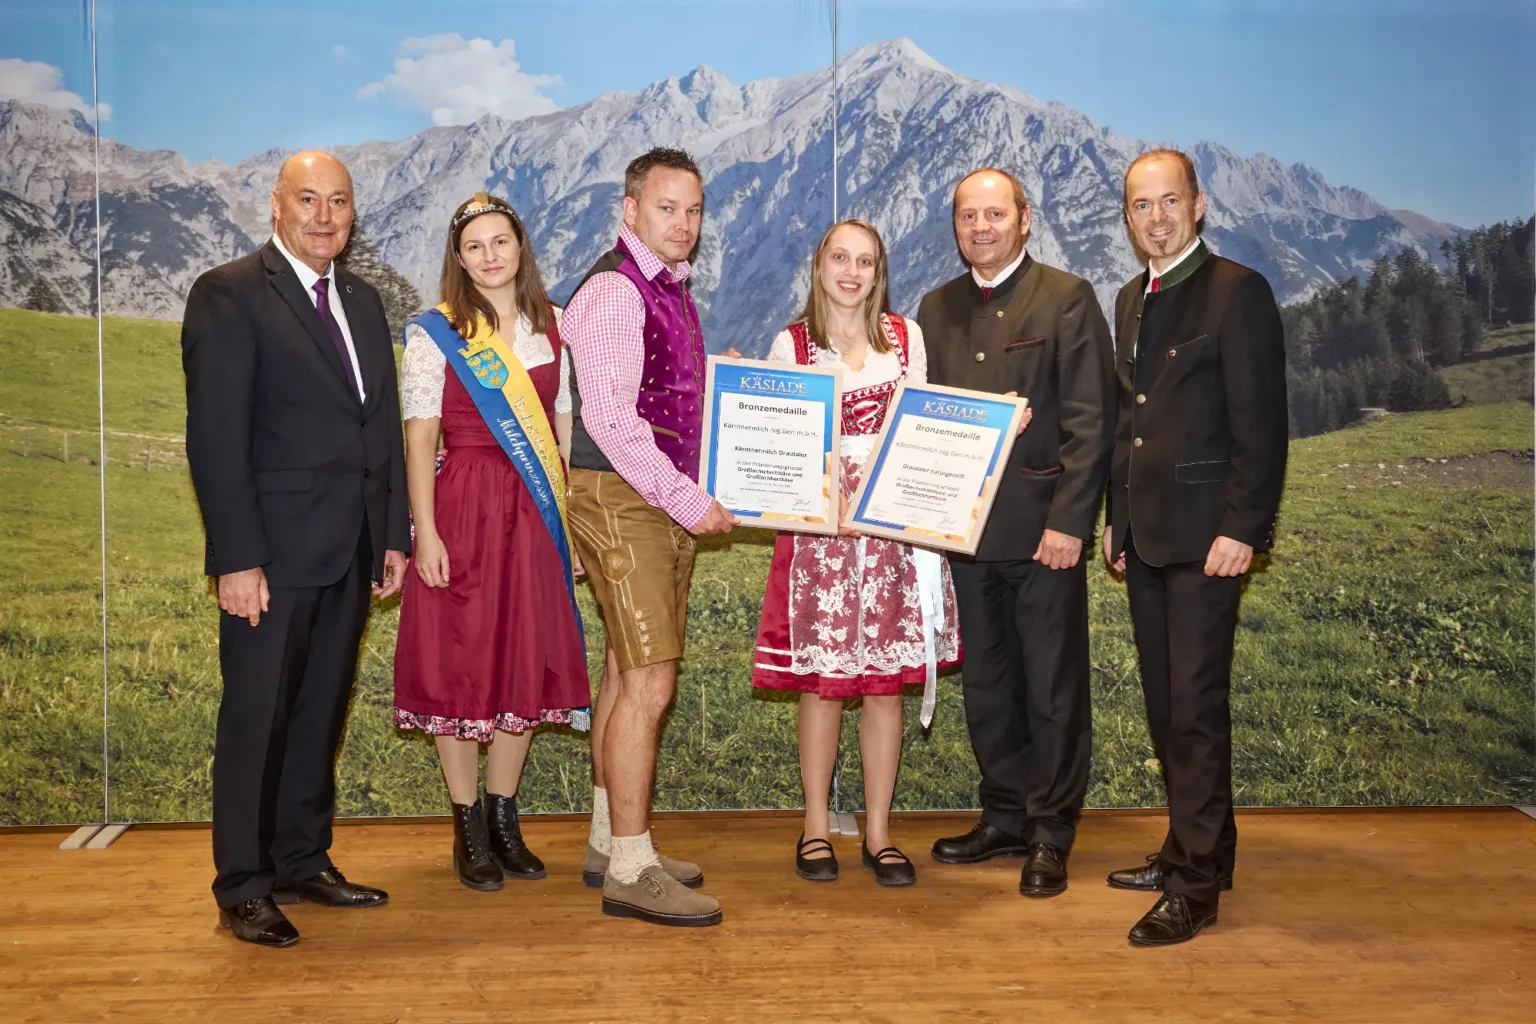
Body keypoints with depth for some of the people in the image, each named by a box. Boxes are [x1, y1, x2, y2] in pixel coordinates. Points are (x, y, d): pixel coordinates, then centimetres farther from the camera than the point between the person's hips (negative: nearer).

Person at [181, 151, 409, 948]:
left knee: (321, 716, 14)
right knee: (256, 720, 2)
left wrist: (394, 535, 11)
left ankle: (303, 863, 26)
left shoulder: (362, 302, 16)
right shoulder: (229, 295, -6)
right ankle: (243, 889, 14)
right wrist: (237, 558, -17)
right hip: (273, 554, -6)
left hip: (350, 553, 7)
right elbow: (215, 436, -12)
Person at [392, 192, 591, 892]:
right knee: (459, 664, 1)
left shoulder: (550, 328, 10)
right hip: (464, 510, -3)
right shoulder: (435, 334, -1)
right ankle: (469, 830, 14)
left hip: (536, 515, 4)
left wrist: (568, 514, 4)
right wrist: (425, 533, -12)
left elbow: (563, 425, 11)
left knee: (527, 663, 8)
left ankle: (505, 820, 22)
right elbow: (419, 438, -5)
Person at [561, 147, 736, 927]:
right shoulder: (613, 291, -12)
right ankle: (630, 870, -3)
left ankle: (609, 844, 23)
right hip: (620, 501, -9)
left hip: (666, 503, 9)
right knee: (650, 682, -10)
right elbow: (609, 418, -20)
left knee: (627, 673, 13)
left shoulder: (673, 292, 17)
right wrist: (688, 502, -18)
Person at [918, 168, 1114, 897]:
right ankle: (1006, 815, 27)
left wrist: (1068, 520, -15)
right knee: (985, 683, 13)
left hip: (1042, 527, -5)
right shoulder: (936, 308, 13)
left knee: (1053, 685, 3)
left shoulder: (1067, 299, -2)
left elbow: (1089, 420, -8)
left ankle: (1051, 834, 15)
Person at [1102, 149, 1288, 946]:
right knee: (1165, 705, 14)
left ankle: (1196, 885, 4)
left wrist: (1241, 528, -18)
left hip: (1205, 535, -8)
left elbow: (1262, 423, -13)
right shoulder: (1131, 300, 15)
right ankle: (1192, 847, 27)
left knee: (1196, 706, -5)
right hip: (1145, 536, 8)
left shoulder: (1237, 292, -8)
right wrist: (1116, 516, 16)